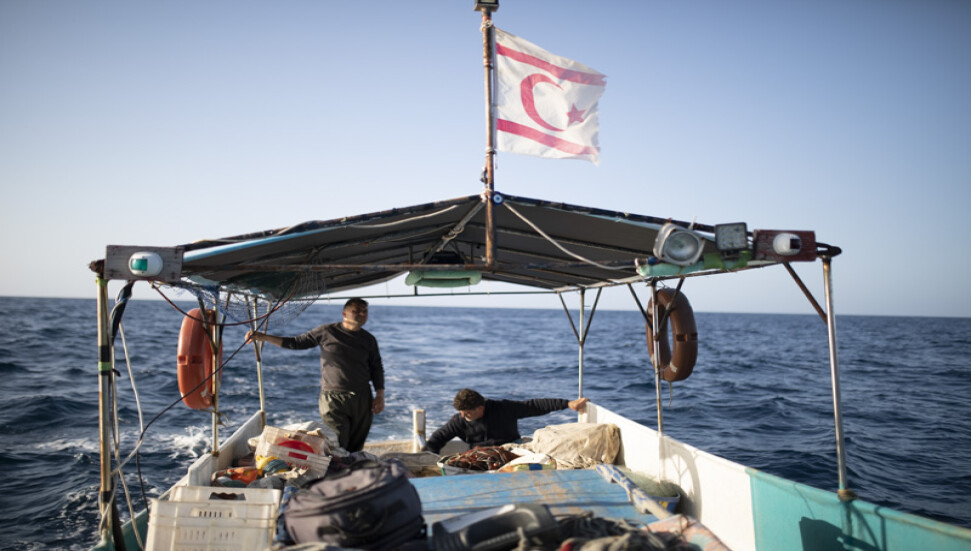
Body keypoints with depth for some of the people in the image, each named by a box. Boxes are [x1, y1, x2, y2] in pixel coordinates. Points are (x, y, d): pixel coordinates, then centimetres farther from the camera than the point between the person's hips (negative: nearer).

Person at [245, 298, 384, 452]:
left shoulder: (369, 339, 10)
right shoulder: (326, 332, 2)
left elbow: (377, 368, 15)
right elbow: (296, 343, 8)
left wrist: (380, 395, 4)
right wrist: (263, 337, 2)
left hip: (362, 399, 3)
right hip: (333, 398, -3)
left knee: (356, 447, 4)